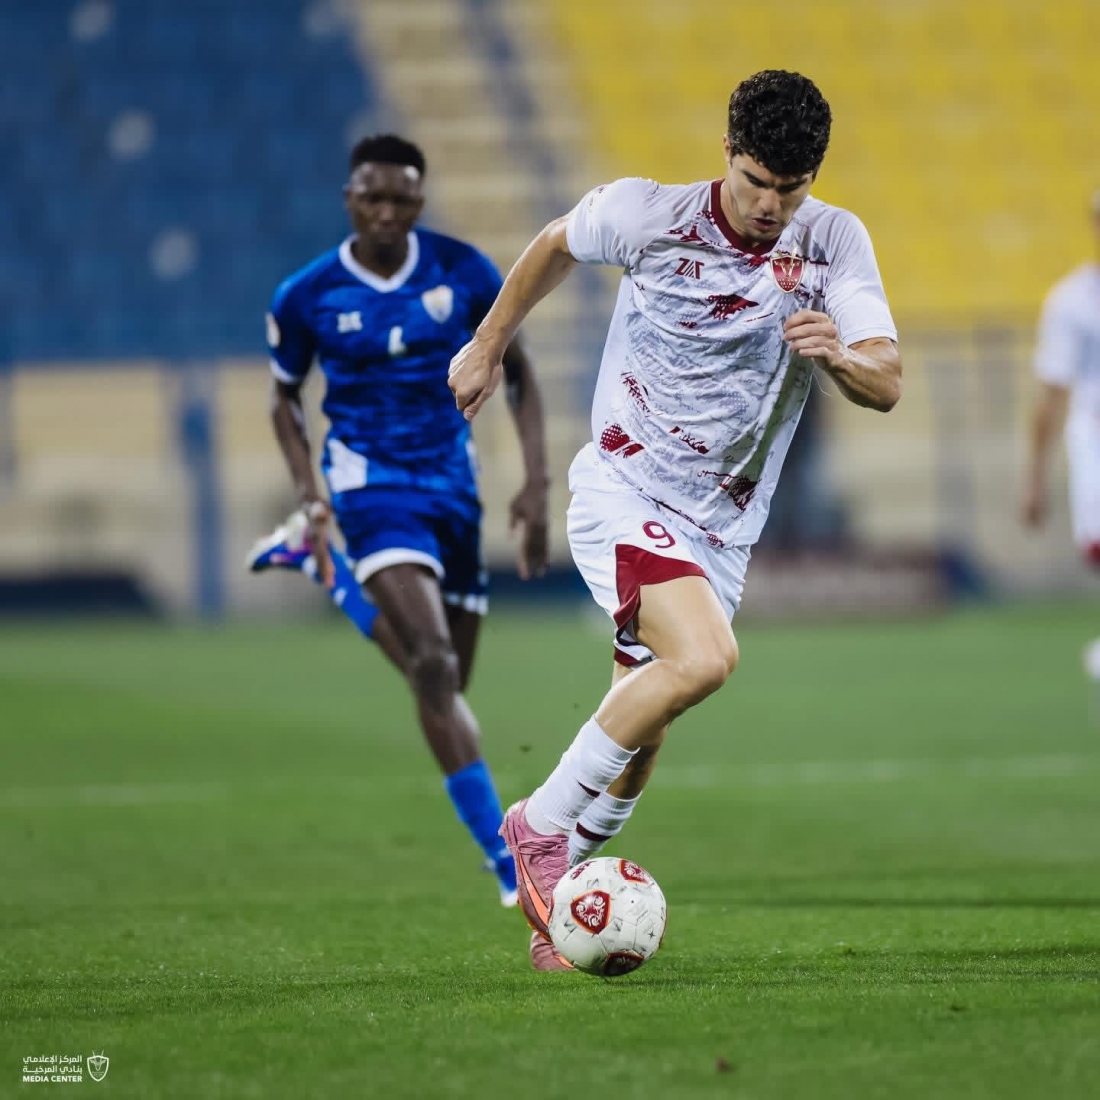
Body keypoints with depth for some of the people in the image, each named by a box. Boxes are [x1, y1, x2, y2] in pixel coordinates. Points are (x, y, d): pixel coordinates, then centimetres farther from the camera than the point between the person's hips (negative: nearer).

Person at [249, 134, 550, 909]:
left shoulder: (462, 272, -4)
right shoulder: (308, 297, -6)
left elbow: (518, 372, 6)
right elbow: (285, 395, 10)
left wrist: (537, 482, -3)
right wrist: (309, 492, -5)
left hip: (452, 485, 4)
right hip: (372, 484, -4)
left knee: (443, 682, 13)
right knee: (436, 666, -23)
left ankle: (327, 569, 40)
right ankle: (504, 857, -22)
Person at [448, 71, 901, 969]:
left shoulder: (836, 244, -6)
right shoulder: (646, 215, -12)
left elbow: (886, 384, -13)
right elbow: (557, 246, 10)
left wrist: (840, 355, -36)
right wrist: (488, 345, 19)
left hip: (721, 526, 4)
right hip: (623, 490, -4)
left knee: (640, 740, 6)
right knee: (704, 659, -28)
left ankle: (553, 906, 27)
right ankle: (540, 825, -13)